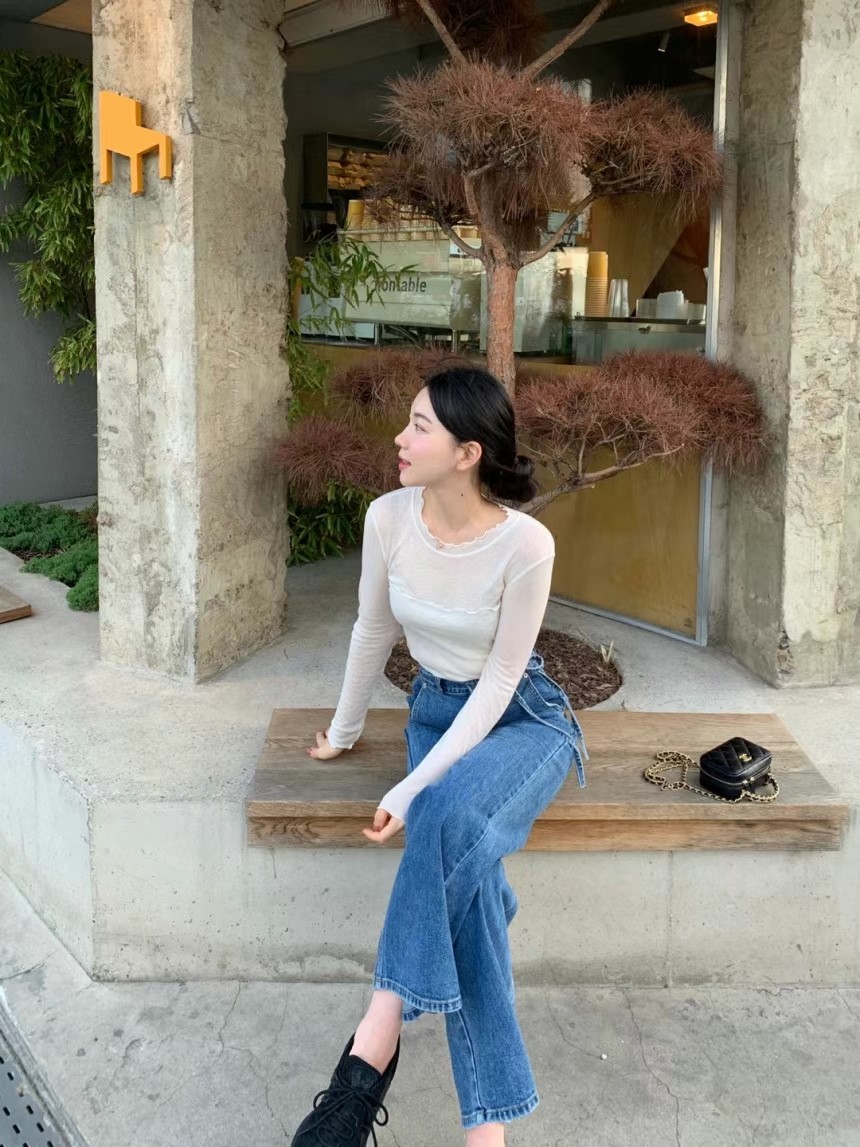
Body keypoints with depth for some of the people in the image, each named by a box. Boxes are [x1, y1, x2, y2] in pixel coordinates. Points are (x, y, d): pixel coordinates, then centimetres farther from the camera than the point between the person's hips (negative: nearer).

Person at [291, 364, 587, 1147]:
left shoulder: (525, 543, -24)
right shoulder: (390, 517, -11)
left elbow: (500, 680, -18)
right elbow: (374, 632, 6)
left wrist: (413, 789, -23)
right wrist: (344, 731, 18)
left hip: (523, 716, -3)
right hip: (435, 709, 3)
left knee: (449, 816, -37)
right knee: (466, 873, -25)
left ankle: (375, 1045, -29)